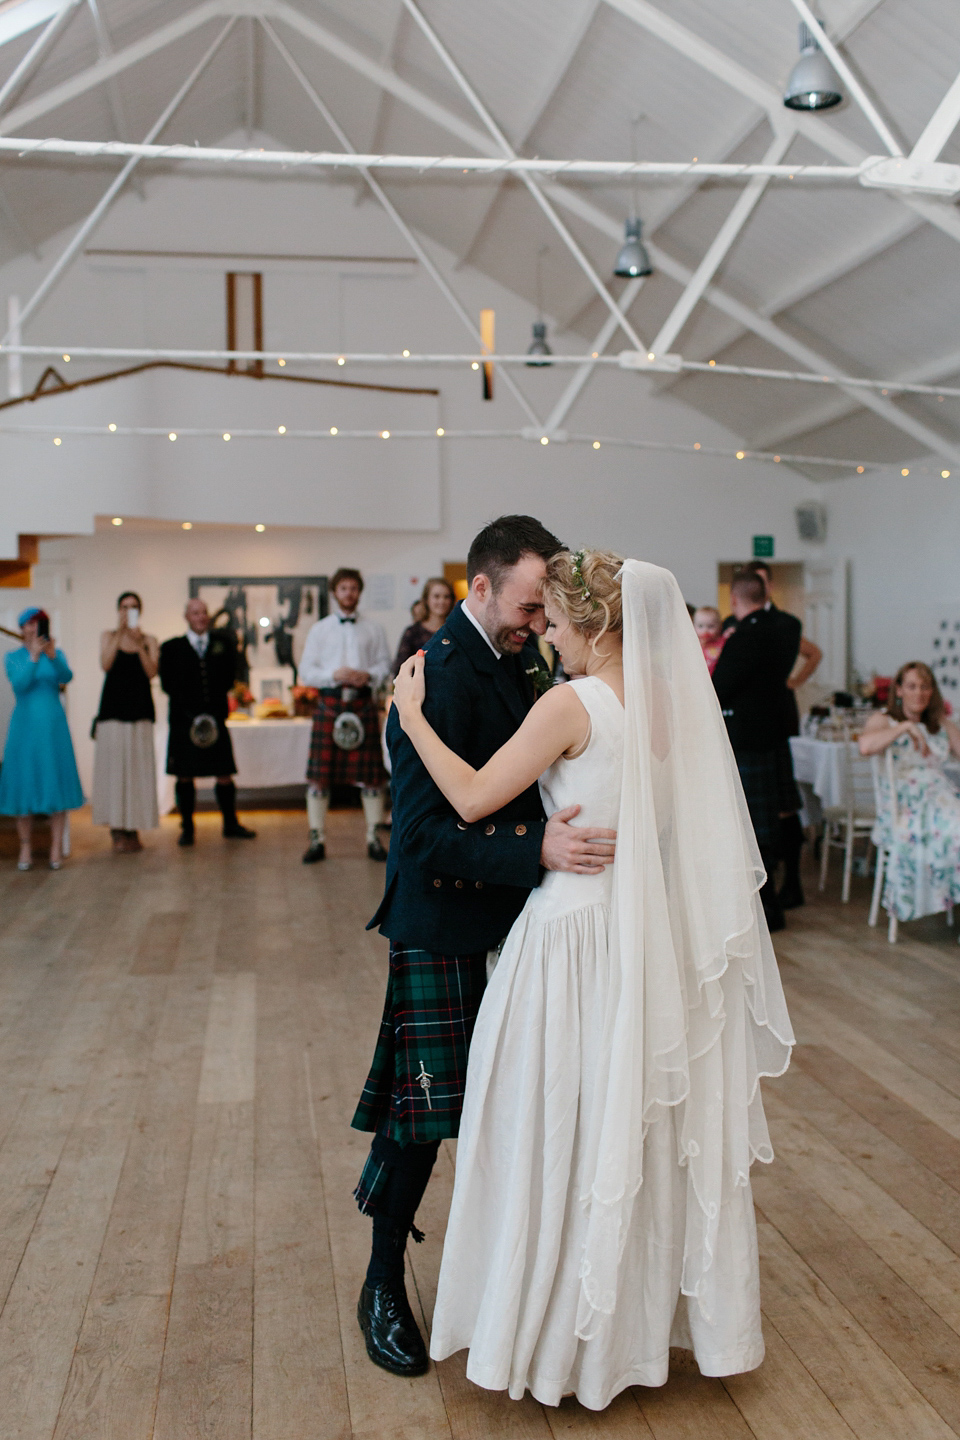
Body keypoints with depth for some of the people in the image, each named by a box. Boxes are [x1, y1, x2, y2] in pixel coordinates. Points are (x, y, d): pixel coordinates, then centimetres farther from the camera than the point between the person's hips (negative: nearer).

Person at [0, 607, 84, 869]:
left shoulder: (56, 654, 7)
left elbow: (67, 677, -12)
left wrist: (52, 657, -29)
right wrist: (34, 658, -22)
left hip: (53, 726, 1)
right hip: (25, 726, -1)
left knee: (56, 781, -2)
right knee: (24, 782, -1)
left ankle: (56, 848, 1)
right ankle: (25, 848, 5)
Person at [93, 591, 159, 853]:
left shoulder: (149, 640, 10)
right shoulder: (108, 636, 9)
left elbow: (152, 671, -5)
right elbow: (106, 664, -8)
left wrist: (139, 644, -14)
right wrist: (119, 633, -13)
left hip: (139, 710, 1)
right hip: (113, 708, -1)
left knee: (138, 767, -2)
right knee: (113, 765, -5)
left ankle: (133, 830, 7)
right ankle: (117, 832, -1)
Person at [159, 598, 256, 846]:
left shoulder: (222, 644, 10)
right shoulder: (171, 647, 6)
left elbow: (228, 678, 5)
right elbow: (169, 684, -1)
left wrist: (213, 711, -6)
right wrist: (191, 712, -9)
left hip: (216, 720, 1)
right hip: (183, 721, -1)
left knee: (224, 775, 3)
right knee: (185, 776, 2)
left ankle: (231, 825, 14)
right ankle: (187, 828, 12)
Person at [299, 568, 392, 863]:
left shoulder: (373, 629, 13)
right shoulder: (319, 629, 11)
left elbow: (385, 665, 9)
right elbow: (306, 671, 5)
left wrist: (368, 675, -13)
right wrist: (335, 675, -12)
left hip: (363, 702, 0)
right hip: (330, 702, 0)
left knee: (371, 772, -1)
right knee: (319, 772, -4)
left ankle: (373, 839, 9)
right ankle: (317, 840, 4)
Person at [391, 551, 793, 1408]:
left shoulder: (573, 705, -17)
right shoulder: (676, 701, 3)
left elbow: (473, 798, -15)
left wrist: (413, 718, -4)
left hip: (581, 936, -7)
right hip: (664, 938, 7)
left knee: (573, 1134, 8)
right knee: (659, 1125, 20)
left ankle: (564, 1334, 26)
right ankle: (660, 1301, 38)